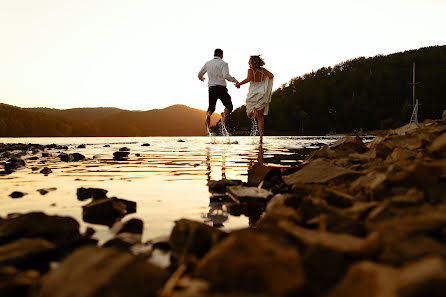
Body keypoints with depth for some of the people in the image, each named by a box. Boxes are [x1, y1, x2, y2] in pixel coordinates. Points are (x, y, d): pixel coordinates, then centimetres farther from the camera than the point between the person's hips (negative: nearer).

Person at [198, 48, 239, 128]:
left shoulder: (208, 63, 11)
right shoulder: (223, 63, -2)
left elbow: (200, 75, 21)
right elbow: (226, 76, -17)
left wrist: (202, 79, 43)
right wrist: (236, 81, -5)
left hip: (211, 88, 3)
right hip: (221, 88, -3)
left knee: (211, 107, 15)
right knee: (229, 106, 8)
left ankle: (208, 114, -21)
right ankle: (225, 114, -27)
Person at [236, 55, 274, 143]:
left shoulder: (250, 70, -5)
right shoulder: (263, 70, 5)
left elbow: (249, 79, -22)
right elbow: (271, 76, -5)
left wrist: (239, 83, -12)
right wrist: (263, 79, 11)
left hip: (253, 94, -3)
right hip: (262, 94, 3)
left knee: (249, 114, 13)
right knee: (260, 116, 9)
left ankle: (254, 110, -25)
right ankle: (261, 136, -2)